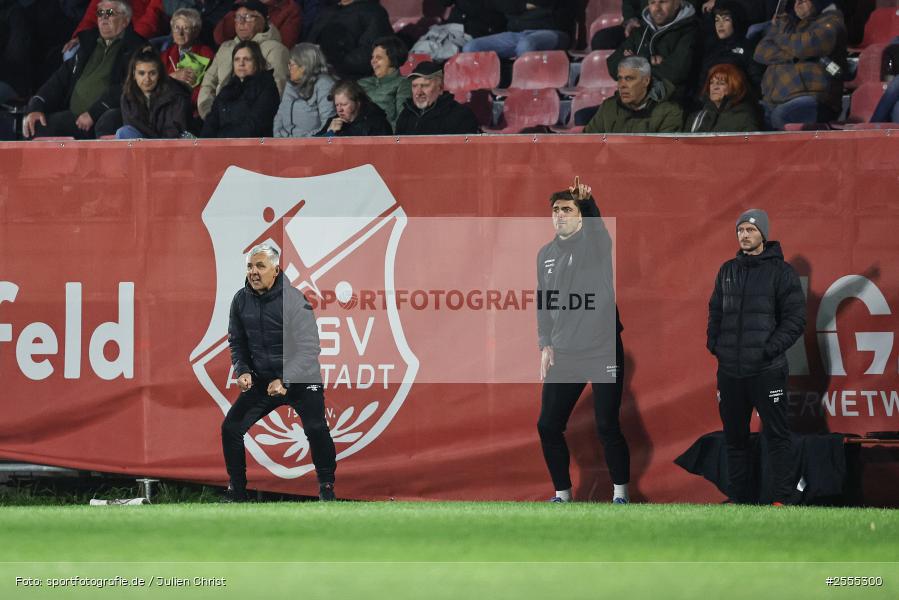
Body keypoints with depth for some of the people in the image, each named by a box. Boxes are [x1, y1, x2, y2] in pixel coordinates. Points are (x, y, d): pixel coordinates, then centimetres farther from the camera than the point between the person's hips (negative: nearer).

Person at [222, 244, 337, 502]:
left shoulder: (293, 299, -18)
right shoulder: (241, 301, -3)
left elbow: (309, 348, -22)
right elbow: (236, 342, 10)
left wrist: (284, 380, -31)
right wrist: (242, 371, -8)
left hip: (300, 379, -5)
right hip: (262, 381, 5)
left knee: (316, 428, -24)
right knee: (230, 427, -3)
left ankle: (326, 486, -4)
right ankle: (236, 489, 14)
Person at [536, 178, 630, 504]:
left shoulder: (595, 243, -4)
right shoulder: (545, 254, 12)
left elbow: (596, 226, -29)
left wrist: (588, 202, -49)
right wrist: (546, 344, 8)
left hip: (603, 351, -5)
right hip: (562, 355, 5)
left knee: (607, 427, -6)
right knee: (548, 425, 2)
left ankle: (620, 493, 9)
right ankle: (562, 493, 16)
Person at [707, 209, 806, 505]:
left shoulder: (780, 271, -3)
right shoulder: (728, 271, 13)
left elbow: (795, 319, -6)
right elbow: (715, 312, 20)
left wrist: (770, 349, -14)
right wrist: (714, 344, 5)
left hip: (767, 370, -6)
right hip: (730, 370, 6)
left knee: (776, 435, -5)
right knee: (734, 437, 9)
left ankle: (782, 499, -3)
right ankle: (739, 499, 16)